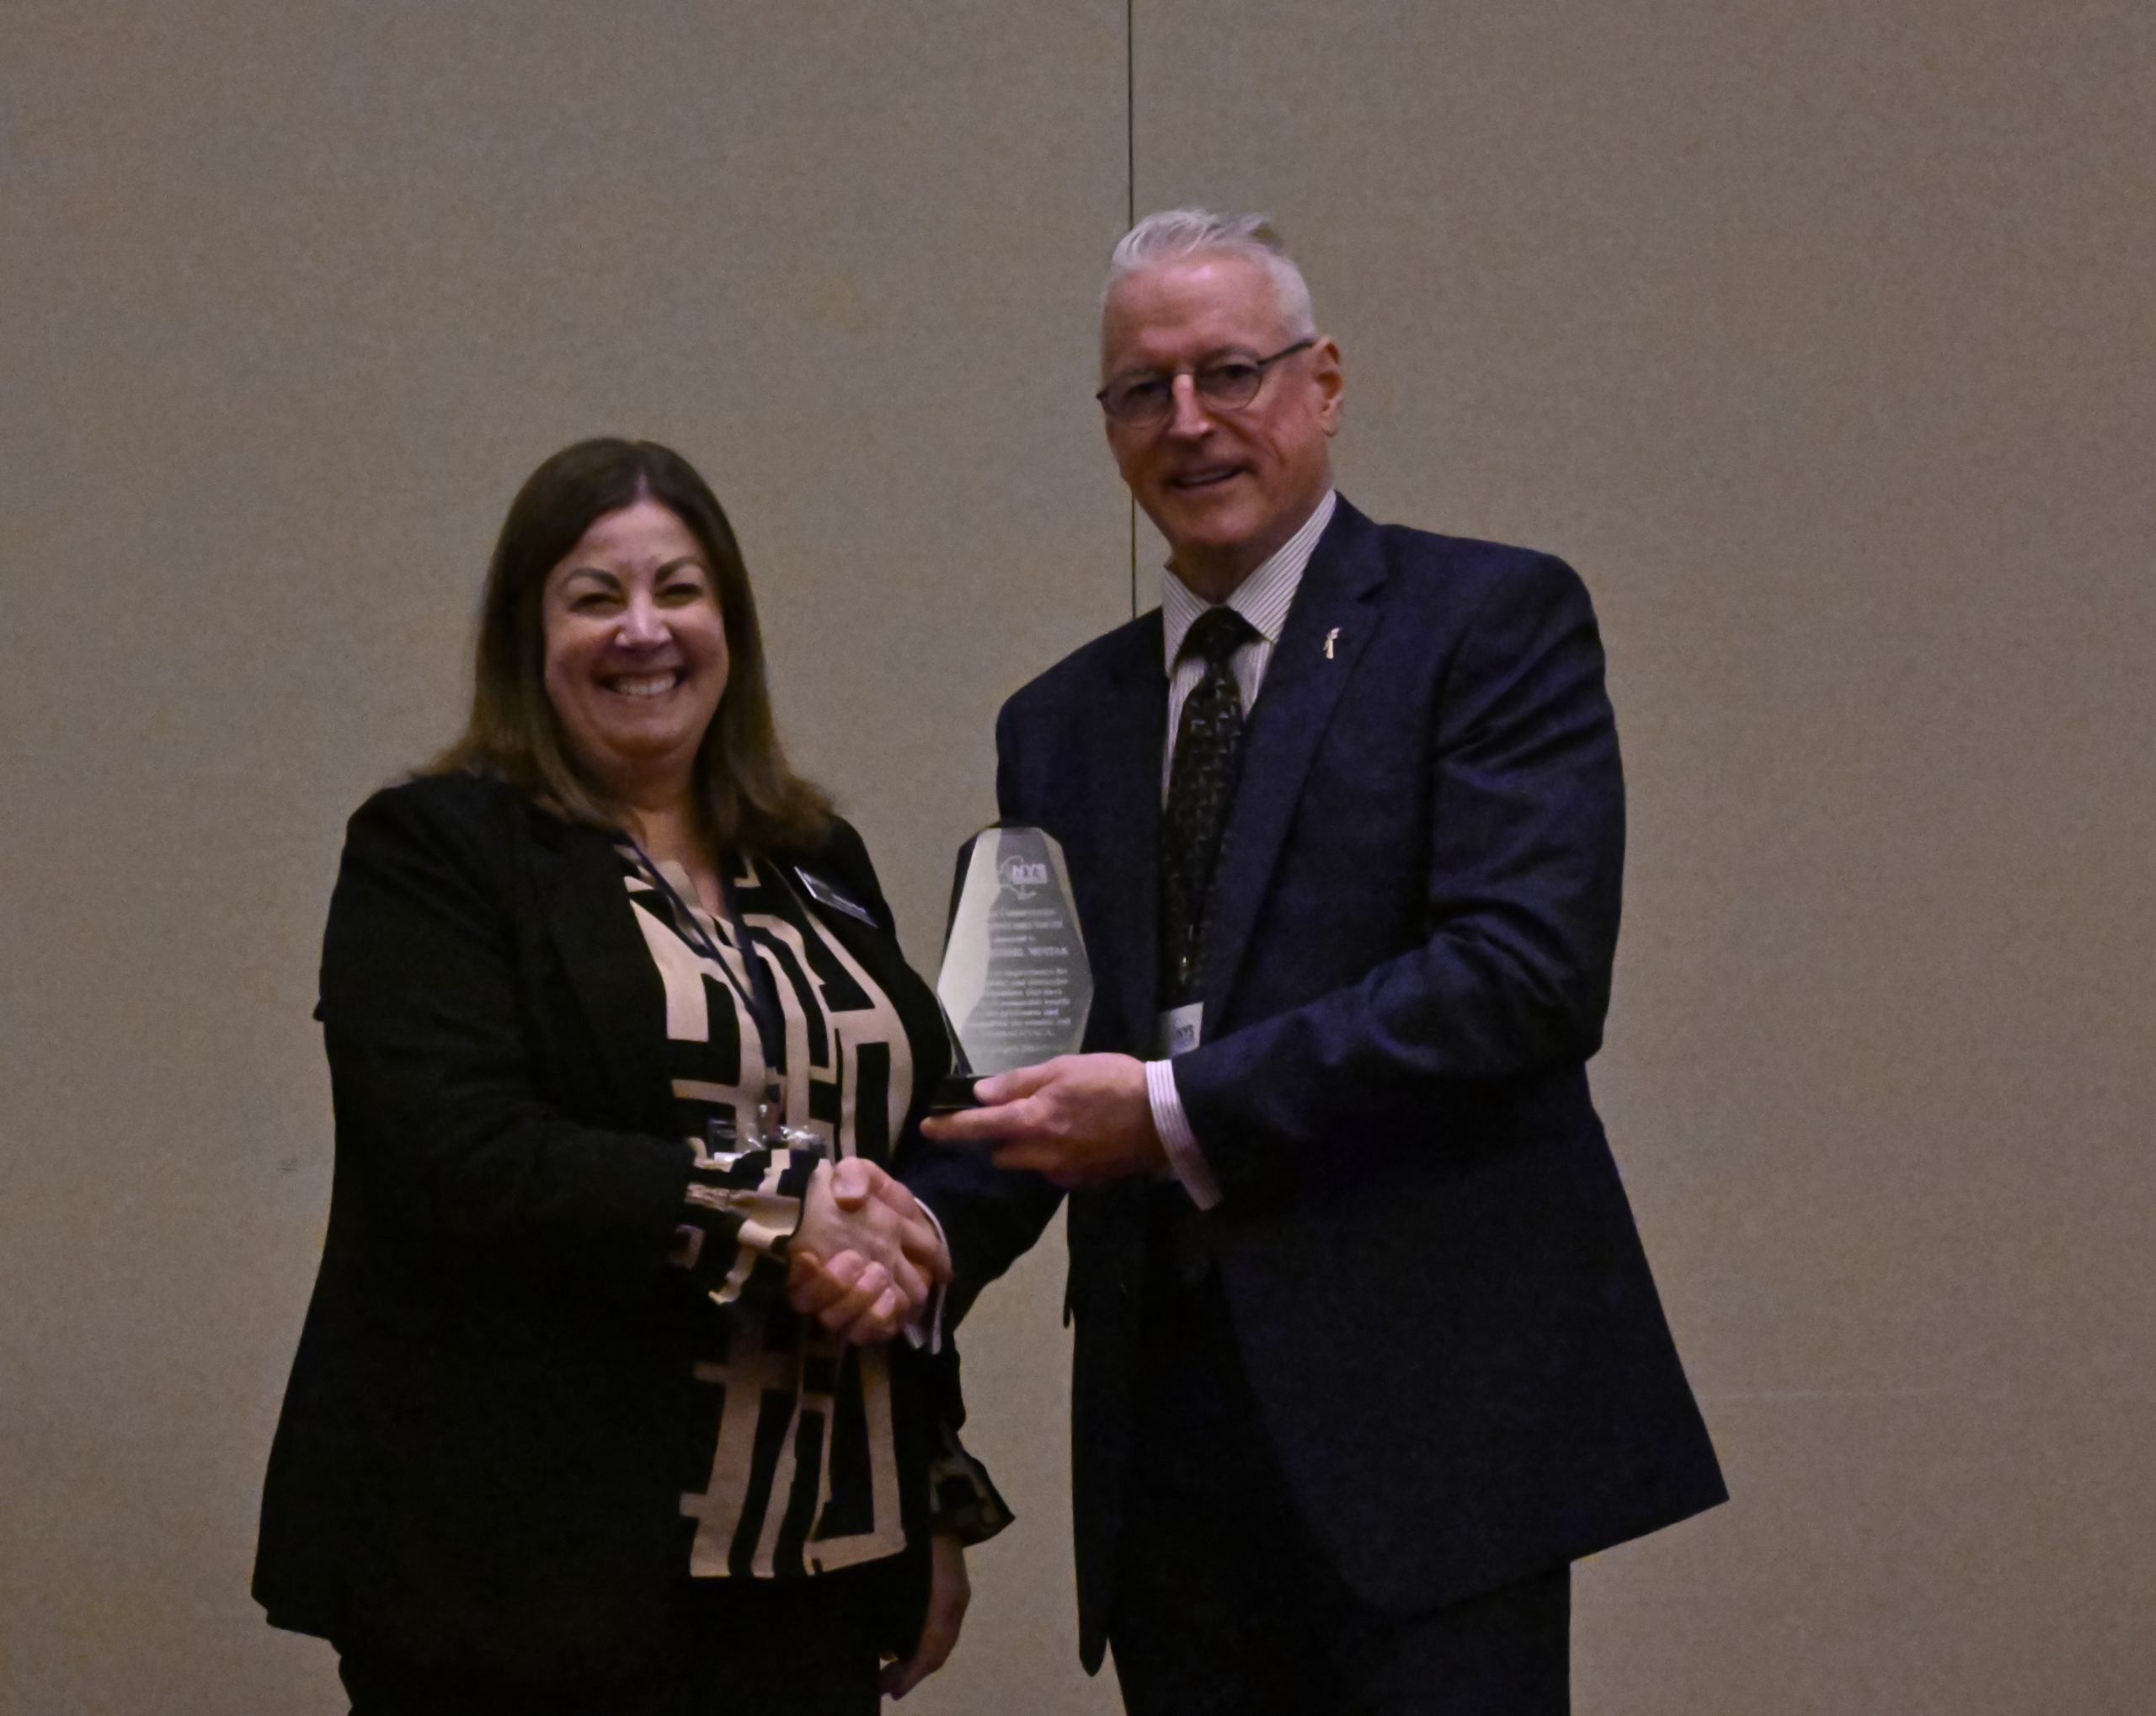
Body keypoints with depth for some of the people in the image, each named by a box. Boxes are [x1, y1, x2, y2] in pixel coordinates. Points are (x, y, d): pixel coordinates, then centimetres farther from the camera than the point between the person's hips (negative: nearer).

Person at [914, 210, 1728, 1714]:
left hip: (1428, 1415, -5)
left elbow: (1532, 971, -14)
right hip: (1168, 1440, 5)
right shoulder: (1061, 723, 18)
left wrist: (1179, 1110, -16)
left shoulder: (1493, 621, 0)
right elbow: (1022, 1069, 16)